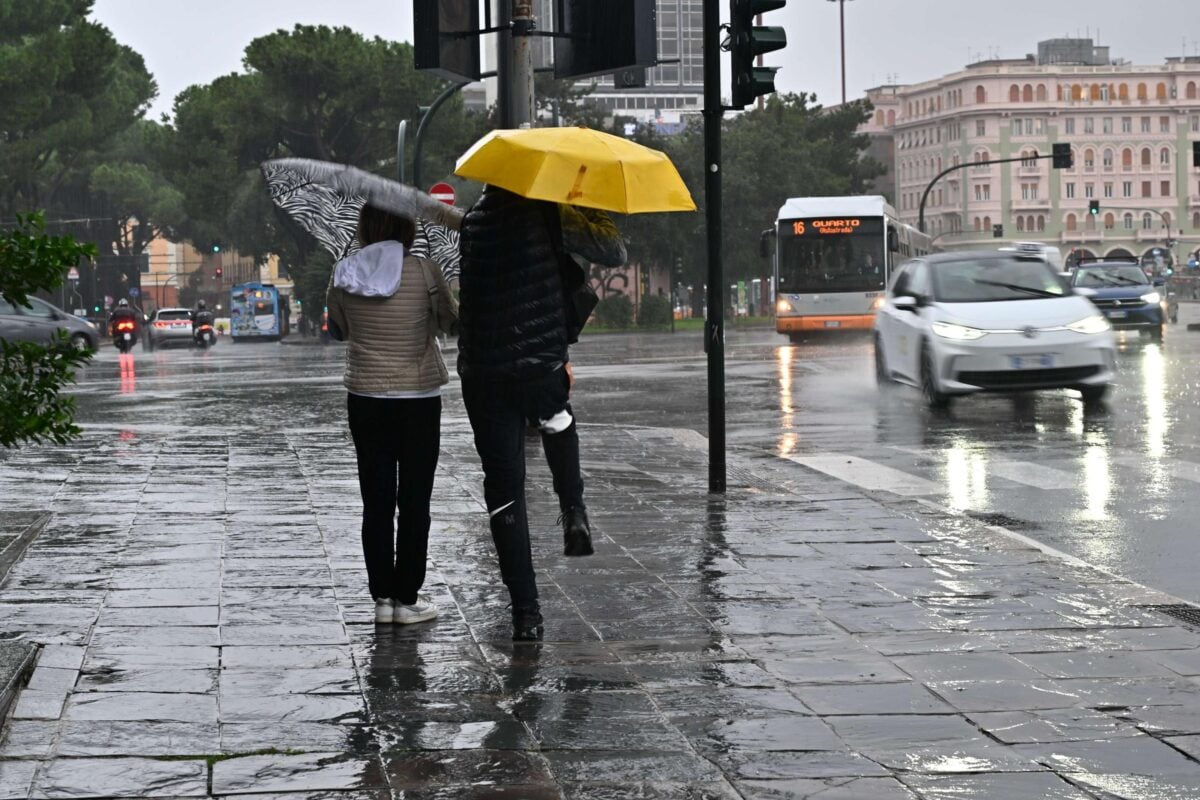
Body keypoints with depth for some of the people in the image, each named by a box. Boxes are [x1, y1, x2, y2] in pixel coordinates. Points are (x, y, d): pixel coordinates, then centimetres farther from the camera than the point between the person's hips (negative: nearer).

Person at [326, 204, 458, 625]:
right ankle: (408, 598, 7)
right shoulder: (424, 273, -11)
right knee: (414, 501, 5)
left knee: (376, 501, 9)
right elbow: (450, 320, 4)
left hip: (365, 397, 2)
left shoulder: (344, 275, -4)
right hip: (418, 397, -2)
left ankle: (382, 597, 12)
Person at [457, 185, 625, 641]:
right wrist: (589, 210, 13)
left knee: (504, 491, 7)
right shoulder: (546, 215, -7)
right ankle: (574, 515, 23)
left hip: (481, 376, 2)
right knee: (558, 422, 36)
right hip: (542, 367, -2)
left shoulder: (472, 222, 7)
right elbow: (614, 252, -4)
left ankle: (526, 612, 5)